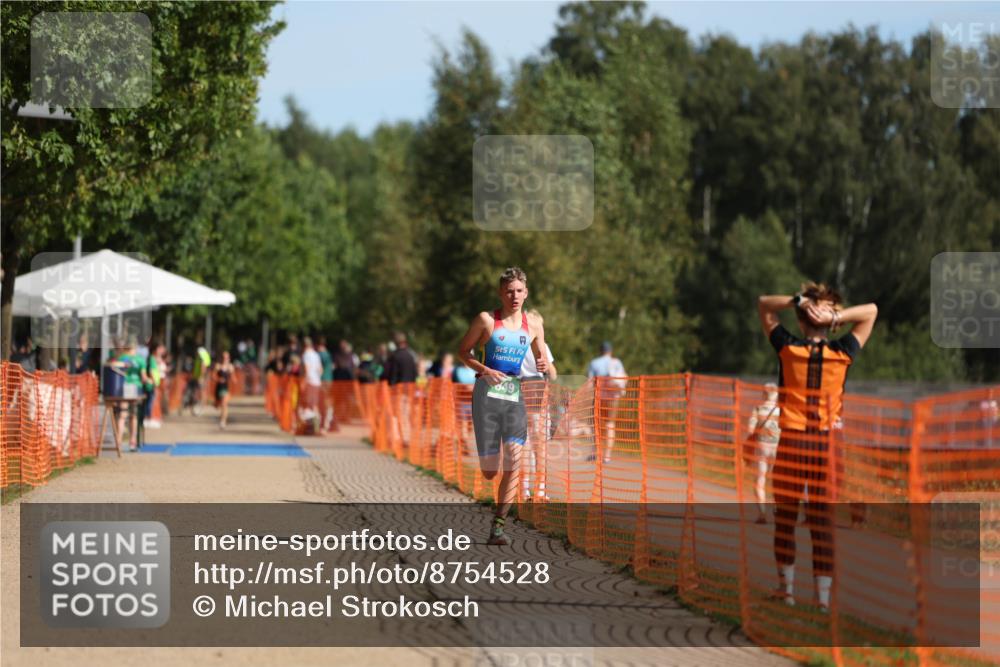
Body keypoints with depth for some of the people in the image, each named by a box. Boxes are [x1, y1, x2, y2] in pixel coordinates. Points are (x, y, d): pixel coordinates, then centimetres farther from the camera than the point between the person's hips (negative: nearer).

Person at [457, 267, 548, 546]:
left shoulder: (533, 325, 9)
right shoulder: (486, 320, 0)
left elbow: (542, 361, 19)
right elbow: (463, 352, 4)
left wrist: (543, 366, -5)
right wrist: (484, 370, -14)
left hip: (515, 396, 3)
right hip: (487, 394, -3)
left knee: (514, 464, -13)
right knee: (489, 473, -3)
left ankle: (498, 526, -7)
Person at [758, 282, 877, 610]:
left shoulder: (788, 348, -3)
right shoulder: (842, 353, -2)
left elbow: (763, 305, 10)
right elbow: (870, 311, 12)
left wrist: (798, 300, -5)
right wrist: (836, 317, -4)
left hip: (792, 440, -1)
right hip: (827, 443, 1)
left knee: (785, 515, 11)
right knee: (822, 519, 3)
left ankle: (786, 586, 15)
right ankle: (823, 594, 2)